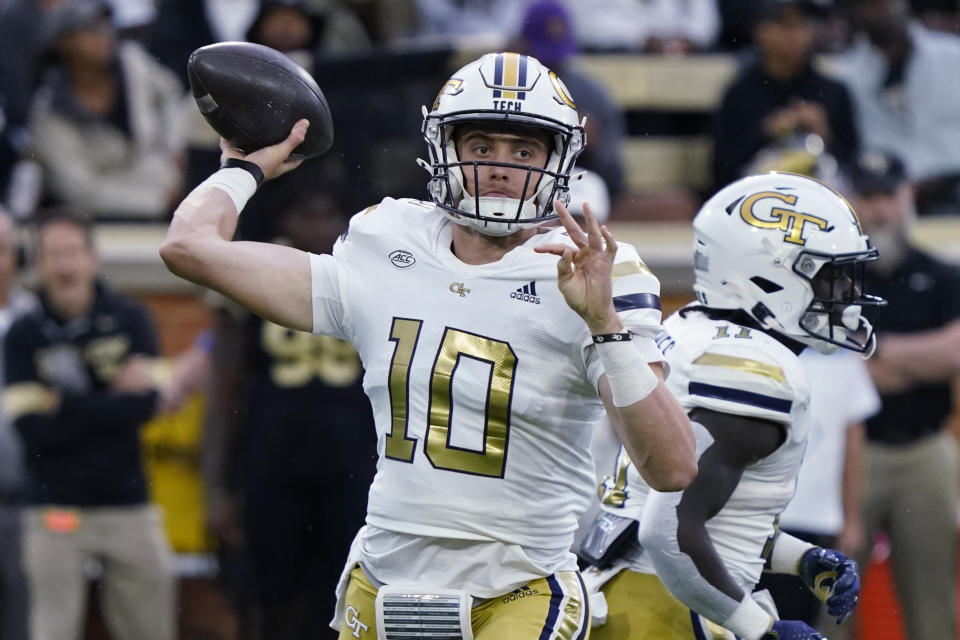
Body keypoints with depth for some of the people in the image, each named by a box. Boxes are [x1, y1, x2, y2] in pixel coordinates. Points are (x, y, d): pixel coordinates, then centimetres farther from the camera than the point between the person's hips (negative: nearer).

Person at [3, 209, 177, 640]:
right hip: (55, 506, -2)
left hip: (128, 506, 2)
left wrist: (70, 405, -11)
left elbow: (146, 403, -7)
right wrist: (113, 400, -11)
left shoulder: (130, 321, 4)